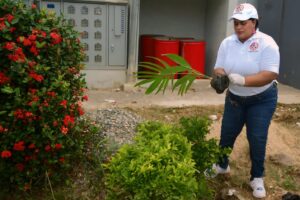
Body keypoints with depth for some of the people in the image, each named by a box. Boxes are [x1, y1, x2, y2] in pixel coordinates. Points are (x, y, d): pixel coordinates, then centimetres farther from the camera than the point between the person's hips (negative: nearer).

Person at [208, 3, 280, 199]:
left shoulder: (266, 43, -20)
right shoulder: (227, 43, -5)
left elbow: (270, 74, -26)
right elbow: (219, 68, -4)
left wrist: (243, 80, -39)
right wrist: (220, 78, -28)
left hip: (262, 100, -4)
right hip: (234, 98, 4)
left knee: (257, 138, -2)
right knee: (227, 134, 12)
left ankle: (257, 178, 18)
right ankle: (222, 165, 36)